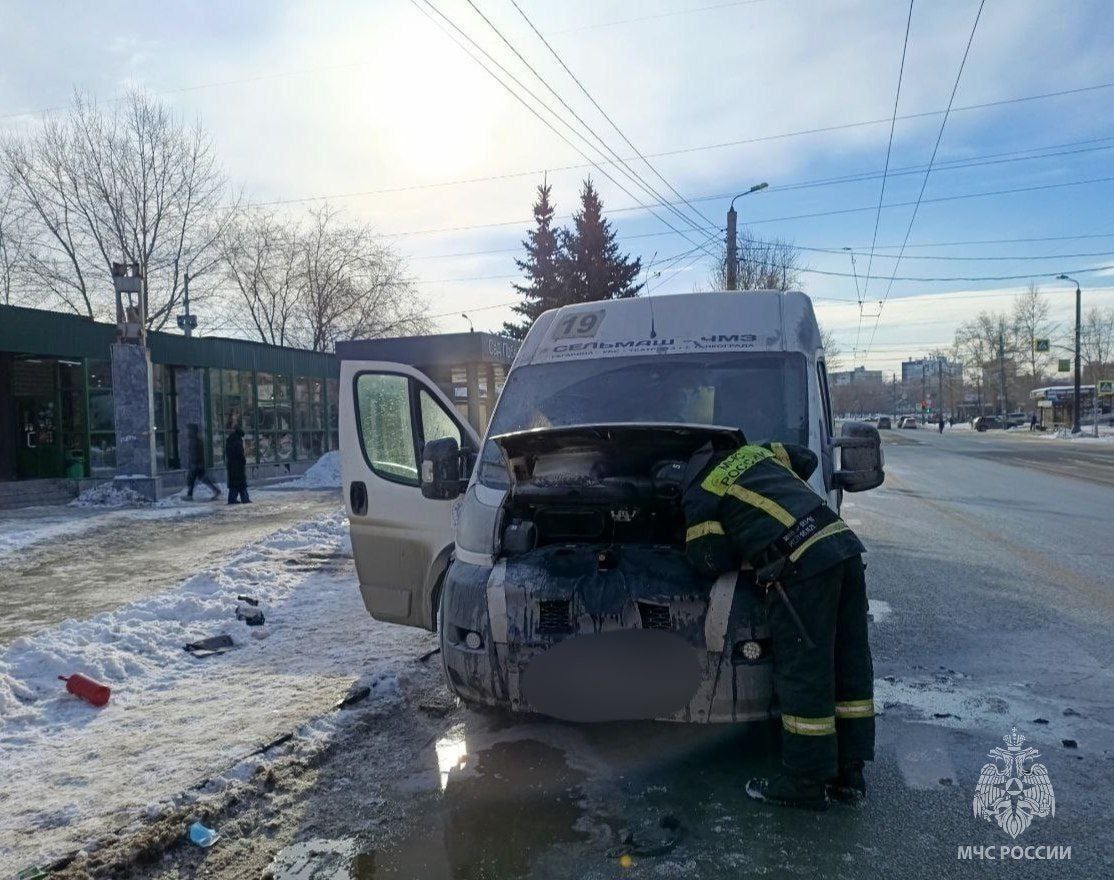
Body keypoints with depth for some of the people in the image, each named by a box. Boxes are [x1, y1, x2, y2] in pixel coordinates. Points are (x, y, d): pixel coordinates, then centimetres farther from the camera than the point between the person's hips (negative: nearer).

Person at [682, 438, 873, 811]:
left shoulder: (698, 496, 6)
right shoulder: (755, 451, 25)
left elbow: (712, 561, 1)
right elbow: (807, 459, 37)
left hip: (801, 566, -8)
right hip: (844, 542, 8)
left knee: (803, 674, 2)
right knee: (849, 664, 13)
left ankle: (806, 783, 14)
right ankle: (849, 773, 25)